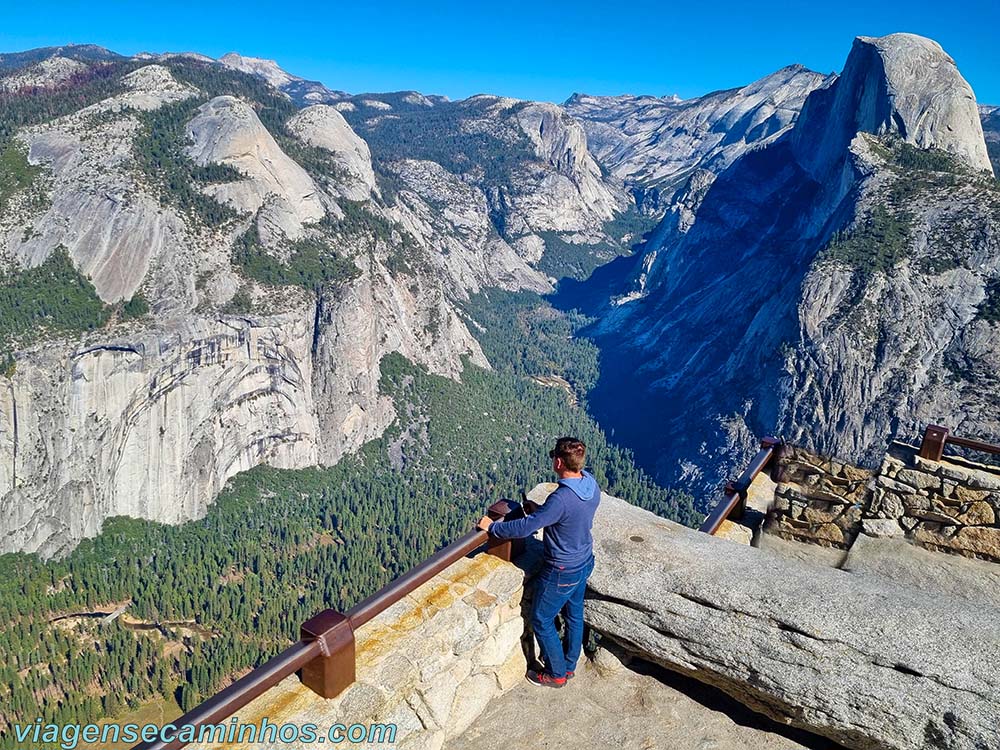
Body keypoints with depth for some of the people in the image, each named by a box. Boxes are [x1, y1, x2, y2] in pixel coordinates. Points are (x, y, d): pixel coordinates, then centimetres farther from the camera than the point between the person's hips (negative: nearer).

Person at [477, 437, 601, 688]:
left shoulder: (561, 499, -36)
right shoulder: (590, 483, -10)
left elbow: (524, 528, -33)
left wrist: (492, 526, -19)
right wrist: (541, 511, 7)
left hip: (562, 572, -8)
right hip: (584, 562, 8)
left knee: (541, 621, 14)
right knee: (574, 615, 25)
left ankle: (556, 674, 31)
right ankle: (569, 665, 46)